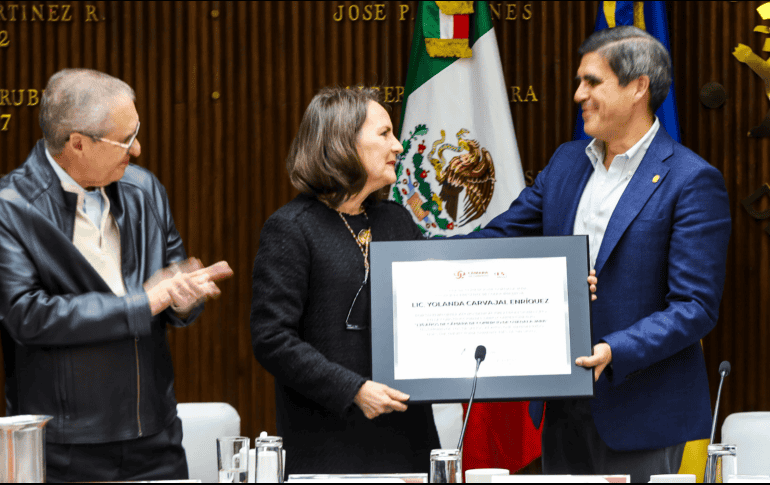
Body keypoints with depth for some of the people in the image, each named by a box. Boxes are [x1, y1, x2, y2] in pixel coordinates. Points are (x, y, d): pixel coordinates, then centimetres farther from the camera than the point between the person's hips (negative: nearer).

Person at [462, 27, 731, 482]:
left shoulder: (692, 181, -10)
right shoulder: (566, 162, 12)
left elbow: (696, 307, -15)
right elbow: (499, 238, 16)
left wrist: (615, 352, -26)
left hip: (639, 410, -6)